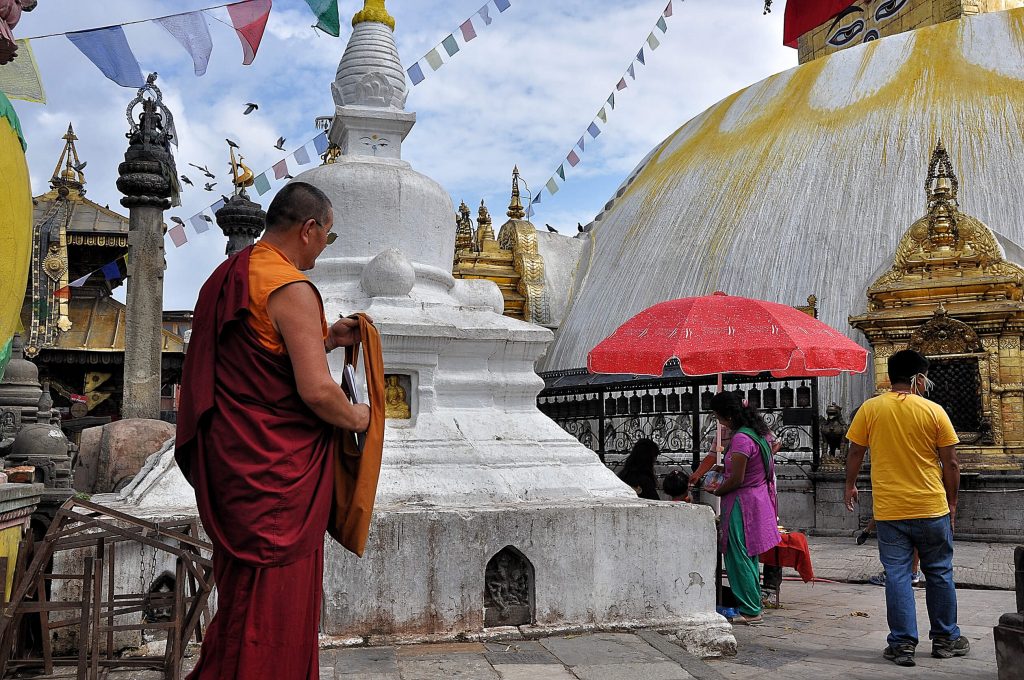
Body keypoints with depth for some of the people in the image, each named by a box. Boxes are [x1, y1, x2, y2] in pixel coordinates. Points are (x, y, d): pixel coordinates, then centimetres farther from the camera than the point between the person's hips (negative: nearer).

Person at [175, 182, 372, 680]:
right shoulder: (292, 288, -18)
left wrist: (326, 338, 16)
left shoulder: (230, 274, 11)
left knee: (243, 591, 21)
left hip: (231, 459, 10)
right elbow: (317, 391, -24)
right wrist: (355, 417, -6)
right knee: (273, 602, 2)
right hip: (276, 469, -9)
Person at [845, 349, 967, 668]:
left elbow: (855, 453, 1)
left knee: (897, 576, 5)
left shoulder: (870, 408, -3)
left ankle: (902, 644, 7)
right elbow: (951, 464, -2)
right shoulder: (934, 411, -5)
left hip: (888, 510, 0)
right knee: (939, 573, 15)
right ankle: (945, 639, 27)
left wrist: (850, 486, 17)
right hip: (931, 509, 0)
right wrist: (951, 502, 11)